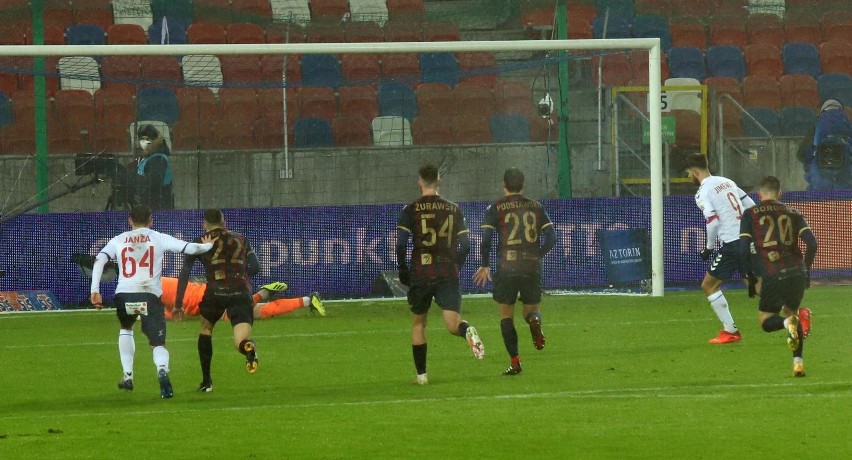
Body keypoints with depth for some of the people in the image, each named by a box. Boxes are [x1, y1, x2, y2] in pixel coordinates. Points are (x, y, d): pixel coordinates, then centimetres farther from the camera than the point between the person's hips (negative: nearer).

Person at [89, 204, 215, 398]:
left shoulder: (119, 240, 17)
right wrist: (208, 246, 22)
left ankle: (128, 376, 29)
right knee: (157, 344, 1)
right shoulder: (159, 238, 12)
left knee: (126, 328, 34)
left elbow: (99, 260, 3)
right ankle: (162, 370, -34)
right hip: (150, 295, -2)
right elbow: (189, 248, 4)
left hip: (124, 295, 2)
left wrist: (95, 291, -2)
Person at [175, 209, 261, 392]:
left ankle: (206, 381, 26)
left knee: (206, 328, 27)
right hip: (241, 293, 1)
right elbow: (255, 267, 19)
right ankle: (248, 348, -46)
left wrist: (178, 304, 13)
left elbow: (184, 273, 10)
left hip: (215, 292, -1)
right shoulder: (241, 240, 22)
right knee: (241, 340, -5)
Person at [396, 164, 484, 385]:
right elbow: (465, 245, 6)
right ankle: (467, 330, -41)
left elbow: (401, 244, -9)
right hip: (448, 274, 1)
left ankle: (421, 374, 14)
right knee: (453, 323, -5)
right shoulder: (454, 210, 7)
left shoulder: (410, 210, -2)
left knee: (418, 323, 15)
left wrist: (403, 271, 4)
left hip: (420, 274, -1)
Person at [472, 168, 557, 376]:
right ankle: (535, 320, -24)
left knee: (506, 315, 9)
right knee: (531, 309, 16)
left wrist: (485, 265, 6)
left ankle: (514, 361, -2)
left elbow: (486, 239, -7)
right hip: (533, 268, 2)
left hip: (507, 267, -2)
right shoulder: (535, 207, 8)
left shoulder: (495, 209, 0)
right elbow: (551, 237, 3)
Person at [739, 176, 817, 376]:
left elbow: (744, 249, -1)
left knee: (765, 320, 14)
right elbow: (812, 243, 4)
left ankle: (788, 323, -21)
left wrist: (753, 277, 11)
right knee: (792, 310, 25)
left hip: (772, 276, -3)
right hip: (797, 273, 3)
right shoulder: (792, 214, 13)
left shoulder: (750, 215, 7)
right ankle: (798, 362, 9)